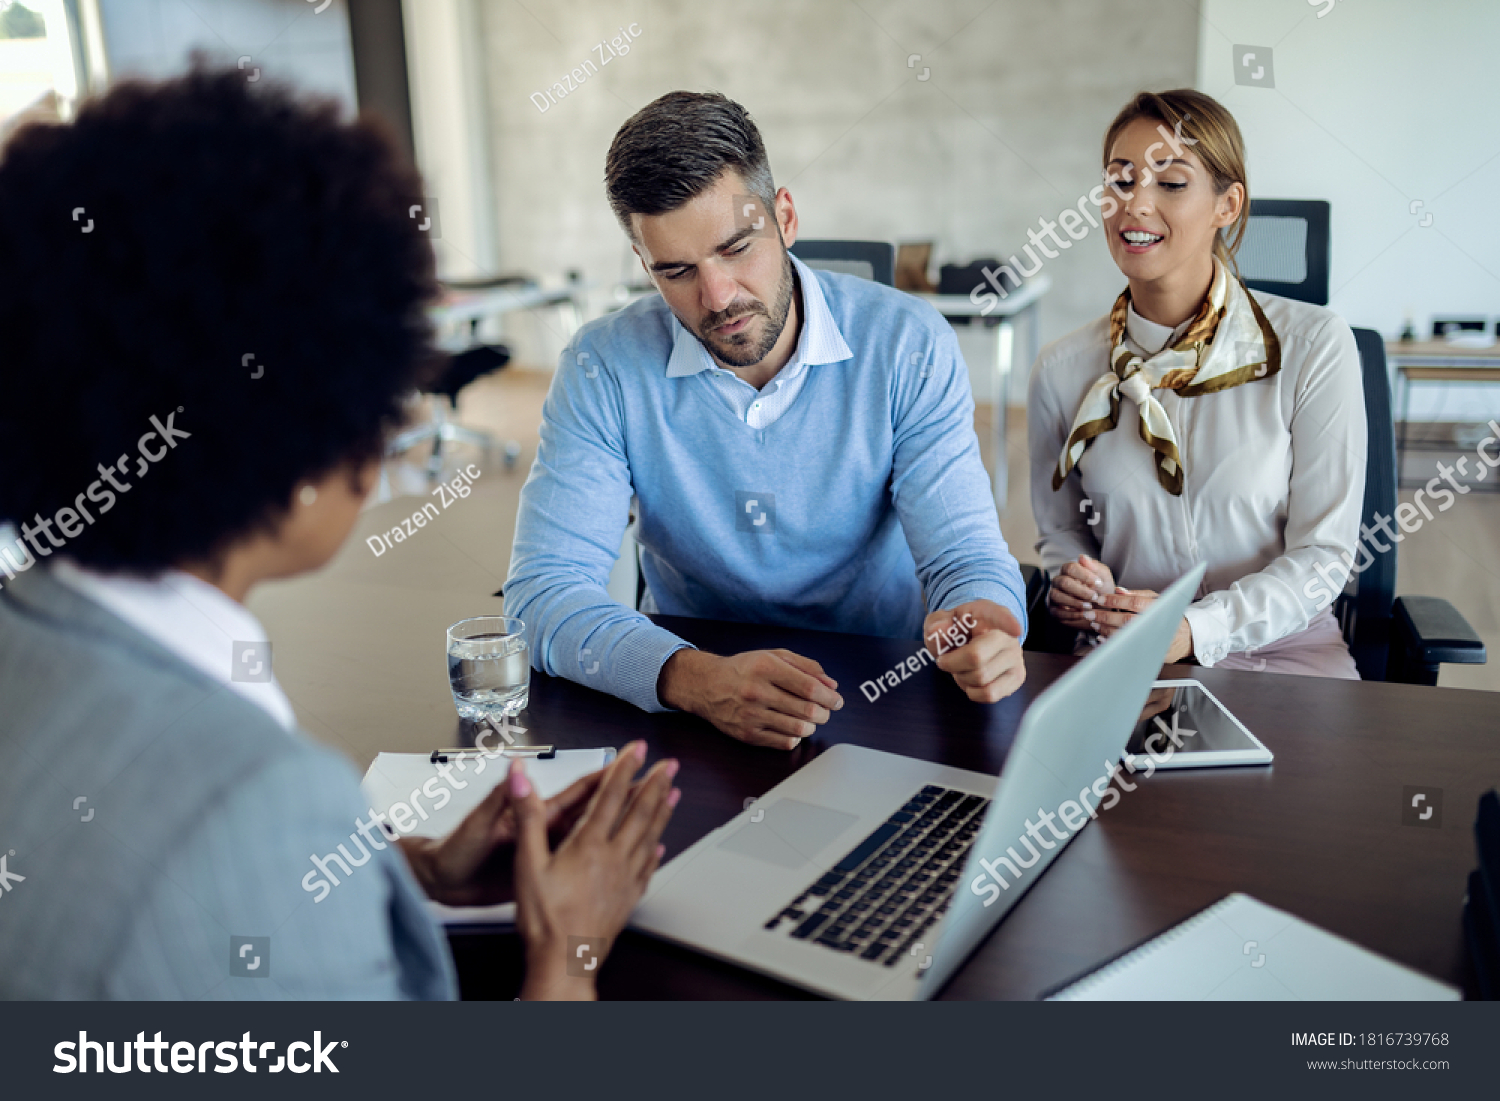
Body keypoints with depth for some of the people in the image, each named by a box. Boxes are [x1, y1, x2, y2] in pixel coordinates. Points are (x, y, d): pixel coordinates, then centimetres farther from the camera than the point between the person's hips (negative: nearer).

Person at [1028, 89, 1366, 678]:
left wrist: (1196, 629, -19)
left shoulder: (1314, 345, -5)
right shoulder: (1063, 369, 1)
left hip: (1284, 650, -1)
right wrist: (1072, 582, -9)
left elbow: (1324, 550, -5)